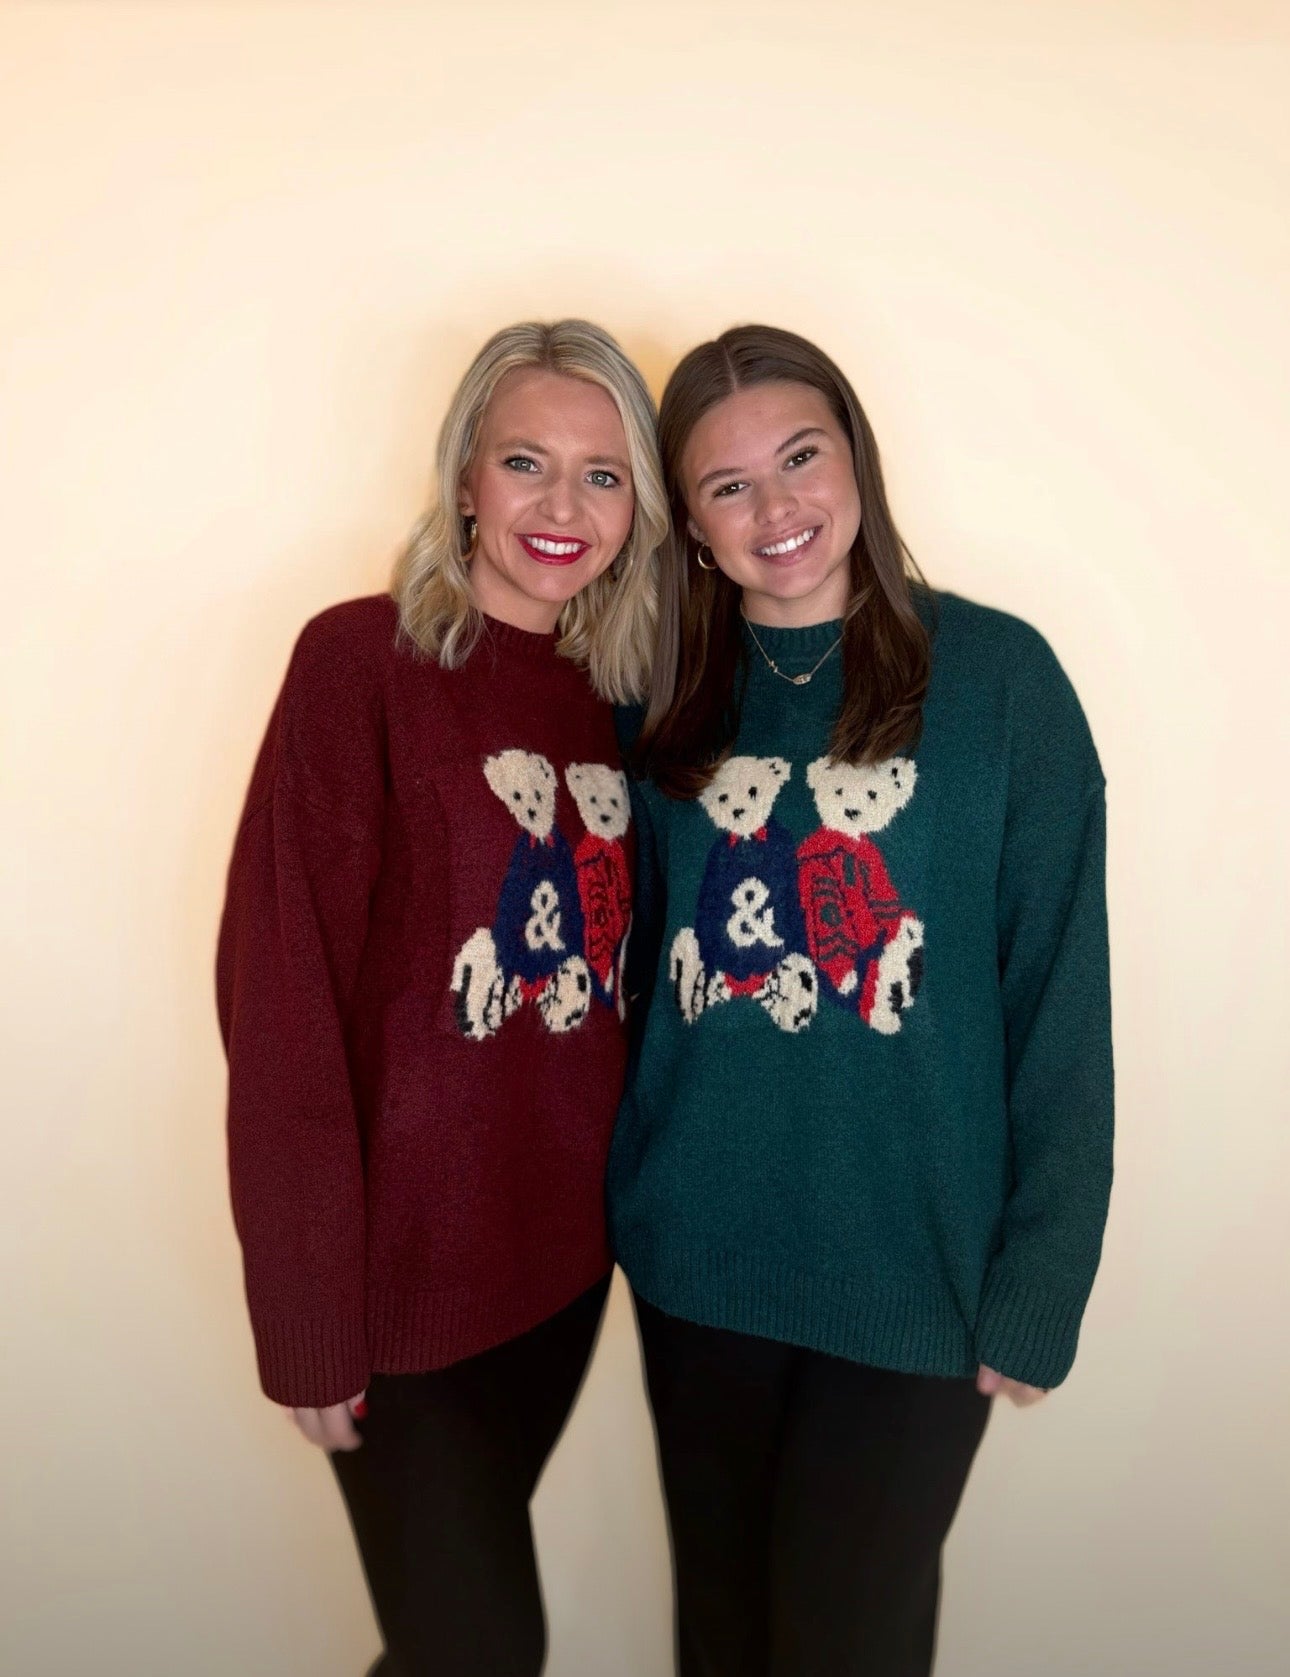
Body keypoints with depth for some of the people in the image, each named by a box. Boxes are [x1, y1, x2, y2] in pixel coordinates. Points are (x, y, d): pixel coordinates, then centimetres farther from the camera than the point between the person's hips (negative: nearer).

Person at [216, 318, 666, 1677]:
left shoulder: (620, 691, 5)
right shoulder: (361, 660, -13)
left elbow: (618, 964, 9)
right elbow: (280, 994, -15)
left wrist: (634, 1199, 4)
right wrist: (307, 1312, -14)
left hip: (567, 1244, 6)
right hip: (406, 1255, -5)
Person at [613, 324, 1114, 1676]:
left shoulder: (996, 674, -9)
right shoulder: (666, 696, 1)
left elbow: (1060, 998, -9)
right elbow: (638, 957, 7)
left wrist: (1041, 1284, -9)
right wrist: (627, 1185, 1)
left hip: (914, 1267, -3)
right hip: (695, 1259, 3)